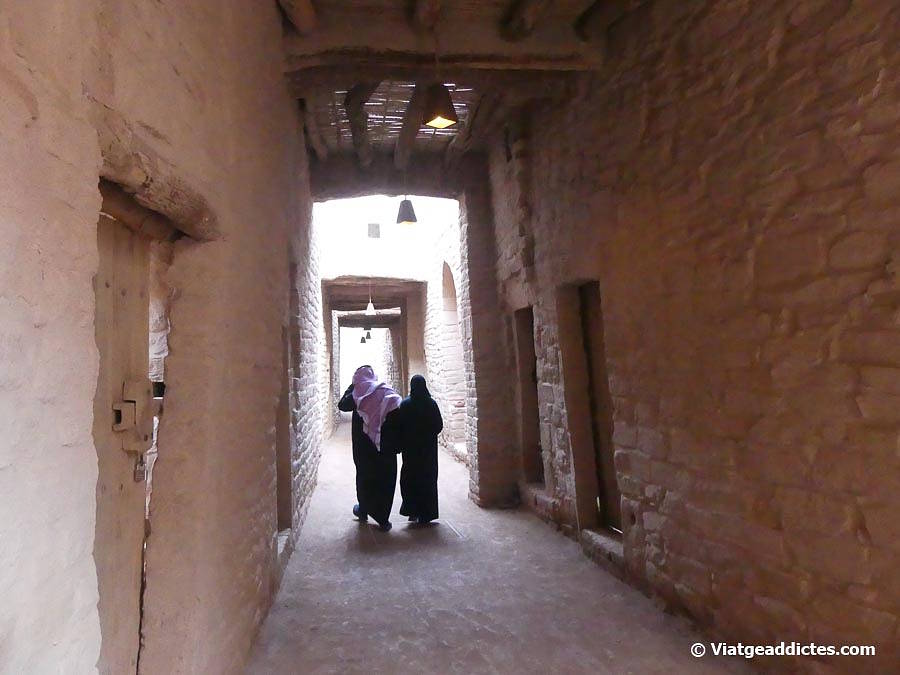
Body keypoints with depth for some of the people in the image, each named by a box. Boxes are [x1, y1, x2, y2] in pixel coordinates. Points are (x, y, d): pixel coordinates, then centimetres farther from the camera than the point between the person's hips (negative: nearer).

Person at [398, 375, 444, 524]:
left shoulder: (405, 404, -10)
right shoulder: (431, 404, -7)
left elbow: (400, 427, -7)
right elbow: (439, 425, -4)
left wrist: (401, 444, 7)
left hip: (411, 447, -1)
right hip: (429, 447, 1)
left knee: (410, 477, 12)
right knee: (428, 478, 9)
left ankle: (413, 510, 7)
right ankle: (426, 514, 13)